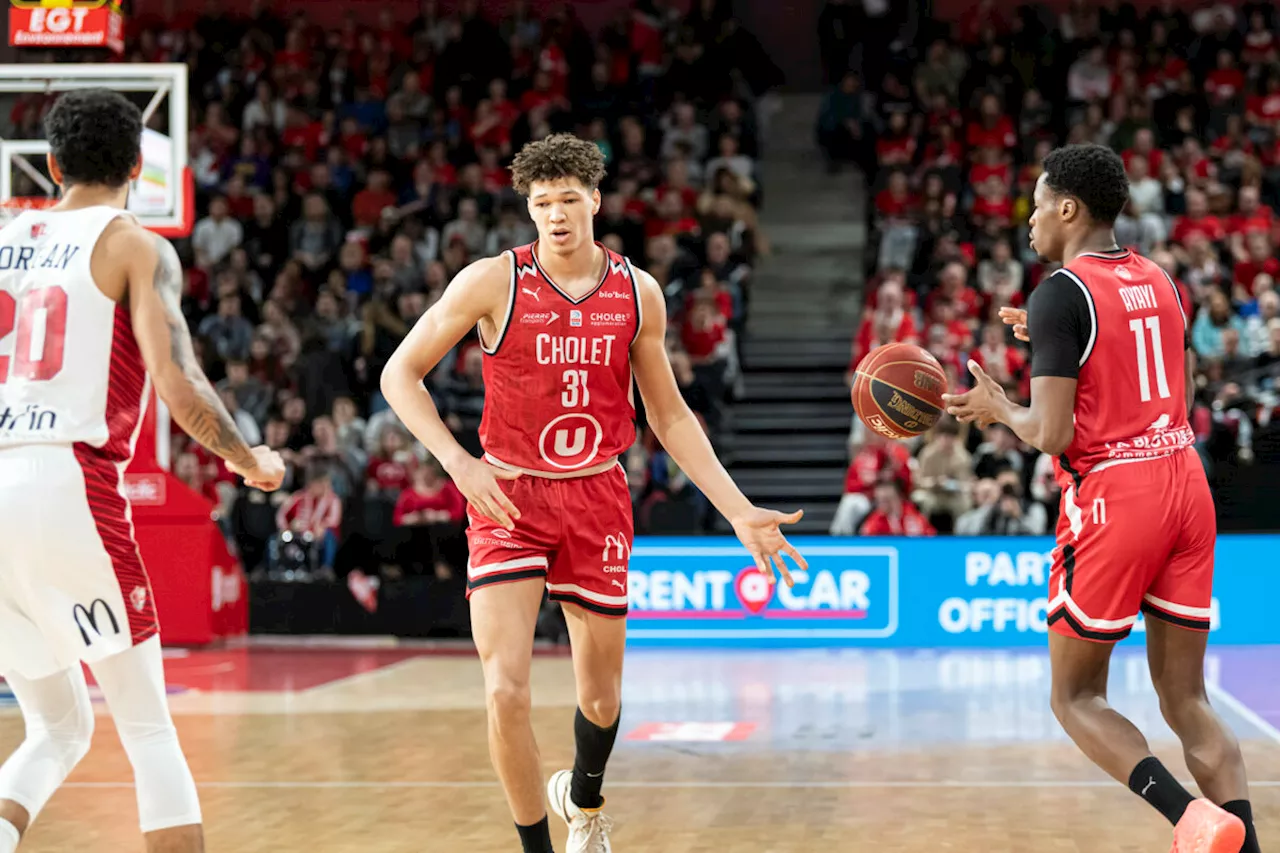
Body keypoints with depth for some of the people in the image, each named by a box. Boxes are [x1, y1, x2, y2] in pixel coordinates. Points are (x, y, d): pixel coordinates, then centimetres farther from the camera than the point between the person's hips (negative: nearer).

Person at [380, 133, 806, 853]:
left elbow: (669, 415, 9)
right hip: (508, 496, -3)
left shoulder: (638, 293, -1)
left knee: (602, 697, 13)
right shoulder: (493, 282, -10)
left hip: (597, 497, 3)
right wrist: (460, 462, -19)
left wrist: (740, 511, 3)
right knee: (507, 690, -17)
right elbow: (401, 373, -5)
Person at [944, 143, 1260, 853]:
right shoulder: (1159, 282, 13)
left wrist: (997, 407, 6)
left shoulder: (1060, 294, -10)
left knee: (1076, 698, 6)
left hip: (1111, 498, -7)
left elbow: (1051, 434, -15)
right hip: (1184, 481, 7)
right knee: (1186, 700, 10)